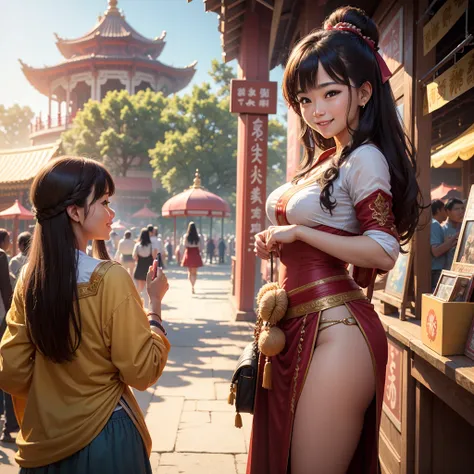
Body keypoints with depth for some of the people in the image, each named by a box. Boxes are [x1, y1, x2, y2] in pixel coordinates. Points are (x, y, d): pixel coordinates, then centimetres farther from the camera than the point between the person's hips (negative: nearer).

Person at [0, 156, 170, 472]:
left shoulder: (30, 277, -5)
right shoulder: (110, 278, -21)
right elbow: (143, 372, -16)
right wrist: (155, 302, -7)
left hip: (43, 441, 5)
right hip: (103, 437, -4)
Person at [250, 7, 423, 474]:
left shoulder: (365, 160, -10)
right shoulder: (322, 160, 14)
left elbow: (383, 252, -17)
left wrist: (298, 232, -14)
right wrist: (276, 242, 11)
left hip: (335, 330, -9)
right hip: (299, 328, 9)